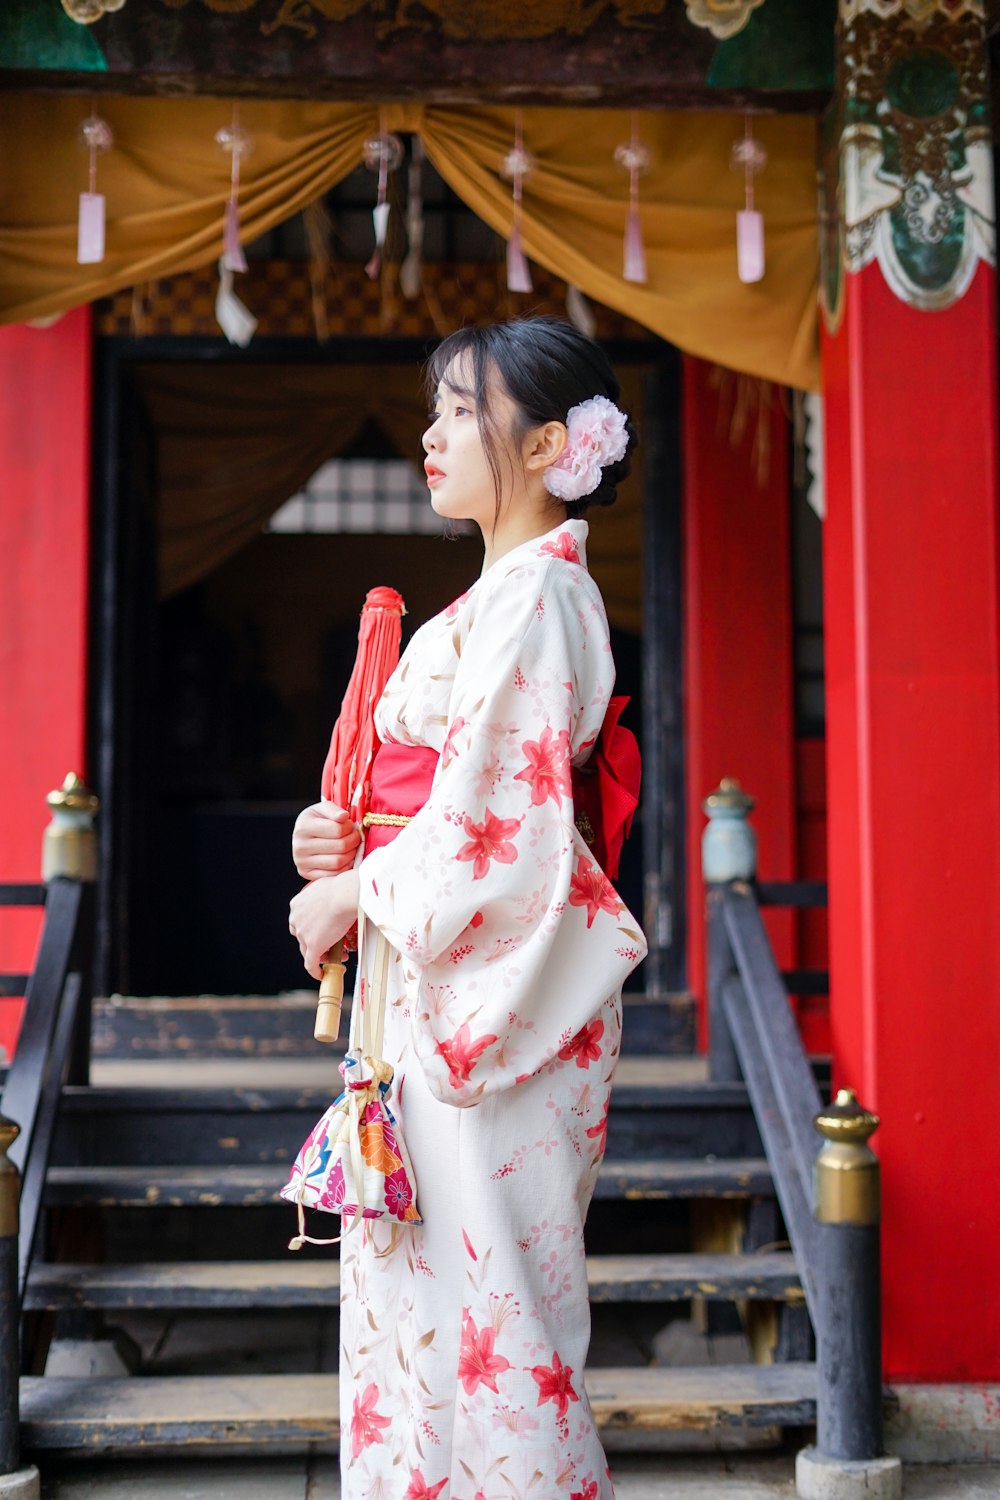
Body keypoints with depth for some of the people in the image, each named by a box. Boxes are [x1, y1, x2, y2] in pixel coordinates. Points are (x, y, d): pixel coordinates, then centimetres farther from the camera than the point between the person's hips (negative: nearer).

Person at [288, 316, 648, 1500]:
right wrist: (355, 836, 4)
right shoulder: (535, 587, 16)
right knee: (428, 1266, 16)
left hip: (492, 991, -10)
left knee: (480, 1284, -1)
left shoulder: (526, 595, -15)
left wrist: (351, 894, -9)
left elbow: (494, 827, -20)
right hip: (456, 985, 10)